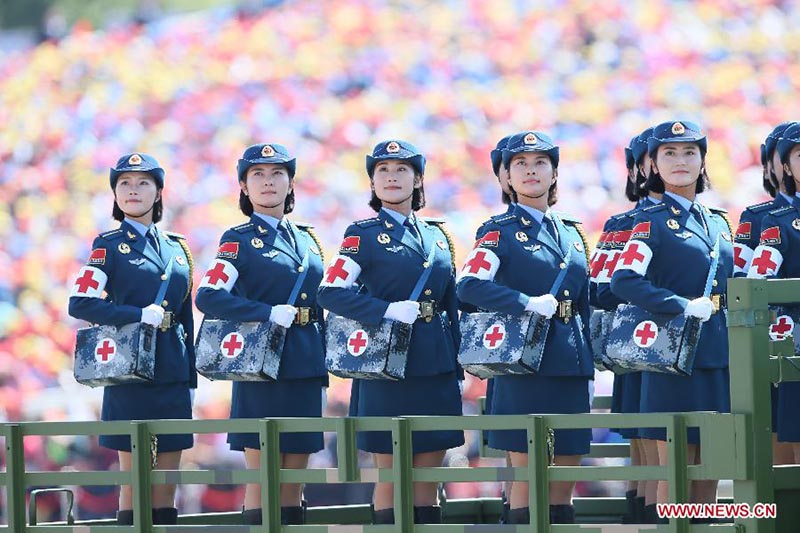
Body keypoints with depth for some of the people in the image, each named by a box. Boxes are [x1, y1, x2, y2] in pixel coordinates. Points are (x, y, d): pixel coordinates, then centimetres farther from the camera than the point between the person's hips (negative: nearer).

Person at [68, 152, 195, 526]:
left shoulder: (176, 248, 15)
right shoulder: (108, 246, 0)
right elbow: (80, 303, -9)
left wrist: (190, 375, 14)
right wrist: (140, 315, -17)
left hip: (173, 374, 5)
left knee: (166, 480, 5)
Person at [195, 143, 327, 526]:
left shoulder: (307, 240, 16)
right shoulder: (238, 241, -1)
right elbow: (209, 297, -14)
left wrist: (323, 363, 17)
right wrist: (269, 313, -20)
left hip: (306, 369, 6)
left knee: (294, 479, 7)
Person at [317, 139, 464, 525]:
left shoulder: (436, 235, 15)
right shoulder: (363, 235, 0)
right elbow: (330, 292, -11)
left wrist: (457, 366, 14)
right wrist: (390, 311, -20)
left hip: (436, 367, 5)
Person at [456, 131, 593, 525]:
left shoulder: (572, 233, 17)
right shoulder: (500, 232, 0)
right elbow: (469, 286, -15)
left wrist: (587, 357, 16)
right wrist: (528, 303, -21)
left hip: (571, 367, 6)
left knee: (564, 480, 5)